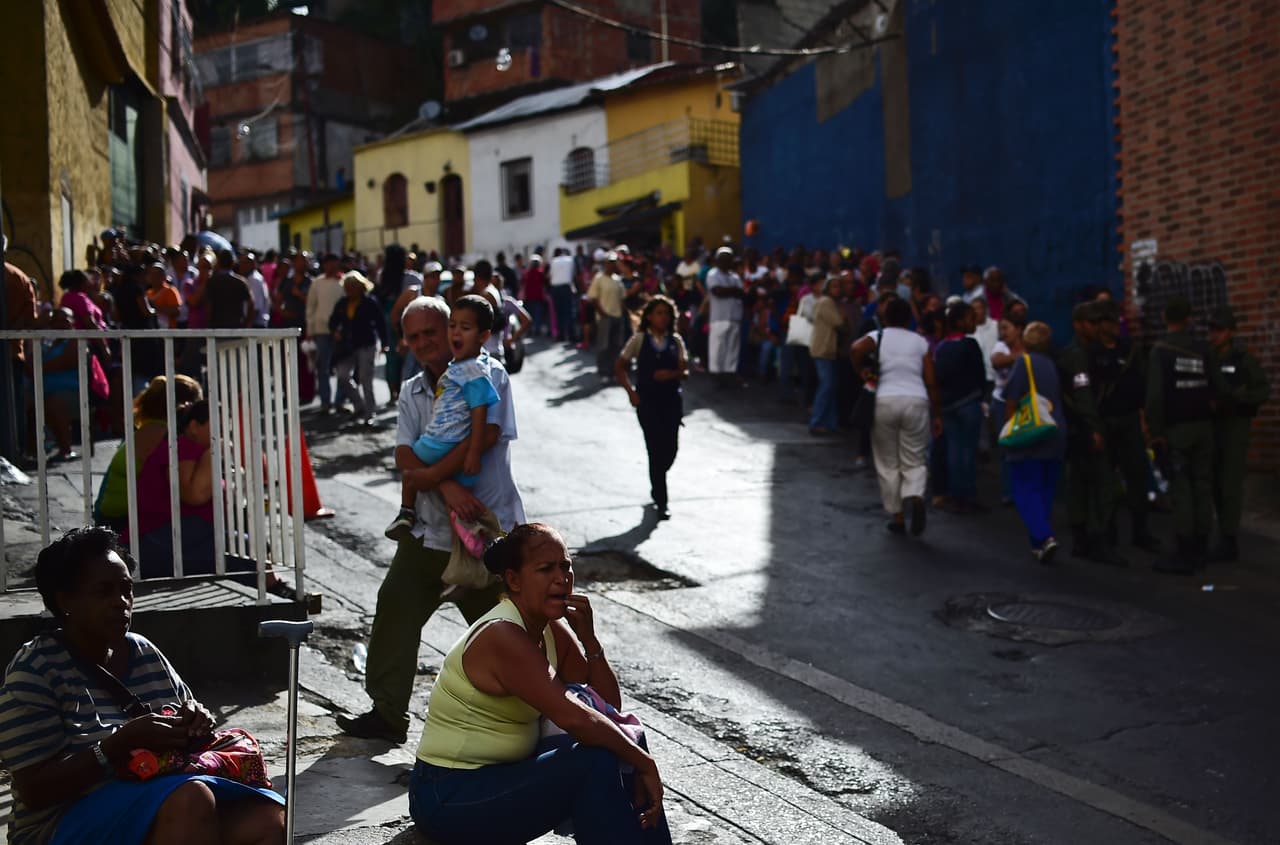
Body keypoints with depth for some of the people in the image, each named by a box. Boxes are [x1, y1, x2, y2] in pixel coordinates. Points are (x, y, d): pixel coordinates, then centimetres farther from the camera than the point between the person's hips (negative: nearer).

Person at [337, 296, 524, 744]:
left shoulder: (487, 376, -4)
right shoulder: (411, 392, 12)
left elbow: (486, 435, -20)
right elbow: (405, 458, -2)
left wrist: (430, 474, -16)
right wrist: (447, 486, -21)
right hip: (428, 528, 6)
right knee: (395, 609, 4)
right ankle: (387, 713, 16)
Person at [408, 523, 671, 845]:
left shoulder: (553, 629, 4)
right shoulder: (502, 636, -23)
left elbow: (609, 707, 4)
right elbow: (574, 718, -31)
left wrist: (588, 637, -9)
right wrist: (644, 763, -21)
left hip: (505, 773, 9)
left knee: (623, 738, -1)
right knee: (595, 763, -24)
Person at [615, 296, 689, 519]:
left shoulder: (676, 341, 5)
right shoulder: (639, 339, -1)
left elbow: (684, 371, 4)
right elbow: (620, 367, 4)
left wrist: (672, 374, -17)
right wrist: (630, 391, -5)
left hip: (671, 400, 3)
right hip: (647, 400, -3)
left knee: (671, 448, 1)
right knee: (656, 448, -5)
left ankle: (657, 482, 34)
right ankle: (661, 501, 5)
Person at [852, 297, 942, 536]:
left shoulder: (878, 337, 7)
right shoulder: (920, 342, 11)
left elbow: (856, 348, -17)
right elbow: (931, 382, 5)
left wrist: (861, 370, 1)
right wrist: (937, 415, 10)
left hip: (885, 401, -1)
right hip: (917, 401, 1)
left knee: (888, 463, 11)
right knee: (915, 461, 8)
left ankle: (896, 516, 12)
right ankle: (915, 496, -22)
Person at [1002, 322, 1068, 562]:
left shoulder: (1023, 362, -10)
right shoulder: (1053, 365, 7)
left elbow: (1011, 401, -11)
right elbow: (1059, 400, 14)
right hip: (1056, 438, 6)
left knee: (1026, 491, -3)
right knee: (1046, 491, 13)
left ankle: (1044, 537, -20)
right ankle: (1039, 544, 16)